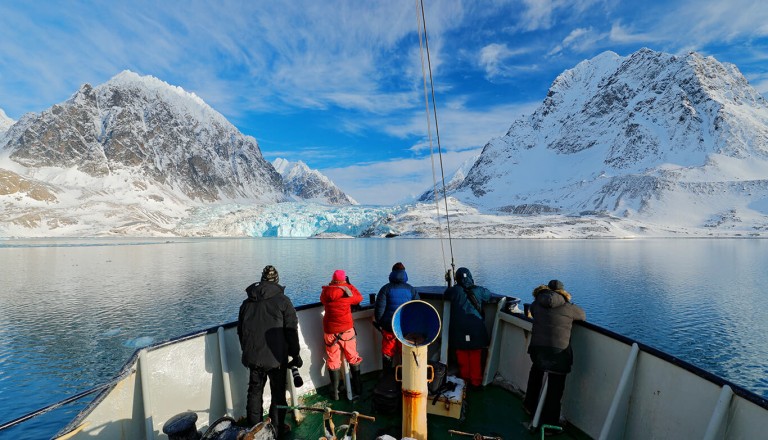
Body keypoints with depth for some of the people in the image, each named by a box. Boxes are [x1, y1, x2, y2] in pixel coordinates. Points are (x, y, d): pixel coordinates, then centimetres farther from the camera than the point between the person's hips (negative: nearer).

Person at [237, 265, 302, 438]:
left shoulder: (247, 302, 6)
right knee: (278, 394, 11)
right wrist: (295, 355, -1)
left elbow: (240, 331, 15)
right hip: (276, 358, -4)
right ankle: (278, 429, 23)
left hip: (253, 357, 4)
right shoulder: (282, 300, -9)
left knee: (254, 392, 18)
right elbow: (291, 331, -11)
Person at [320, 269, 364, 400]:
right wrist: (349, 286, 9)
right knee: (353, 359, 16)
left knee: (333, 361, 13)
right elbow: (359, 298, 4)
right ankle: (358, 388, 26)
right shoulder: (348, 291, -13)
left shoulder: (325, 292, -6)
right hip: (347, 330, -1)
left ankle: (335, 392, 19)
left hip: (330, 331, 1)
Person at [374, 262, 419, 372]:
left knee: (387, 353, 12)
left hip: (389, 326, -2)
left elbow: (379, 308, -9)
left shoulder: (386, 288, -6)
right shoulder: (411, 289, 1)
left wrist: (379, 322, 5)